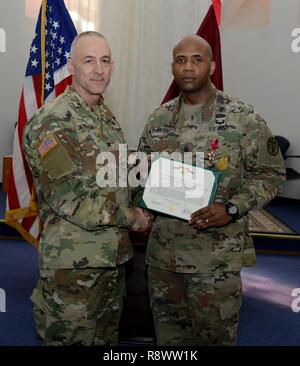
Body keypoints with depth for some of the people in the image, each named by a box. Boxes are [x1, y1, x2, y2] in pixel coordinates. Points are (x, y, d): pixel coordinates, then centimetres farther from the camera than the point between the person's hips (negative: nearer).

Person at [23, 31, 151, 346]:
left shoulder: (106, 116, 11)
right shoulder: (51, 121, -17)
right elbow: (67, 199, -22)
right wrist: (130, 217, -13)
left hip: (114, 257, 8)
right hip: (74, 264, -8)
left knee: (107, 336, 22)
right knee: (70, 338, 9)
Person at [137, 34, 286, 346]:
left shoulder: (243, 118, -7)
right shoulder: (159, 119, 6)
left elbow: (270, 174, -4)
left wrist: (231, 209, -18)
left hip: (217, 257, -4)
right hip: (162, 252, 4)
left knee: (214, 337, 12)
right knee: (167, 336, 19)